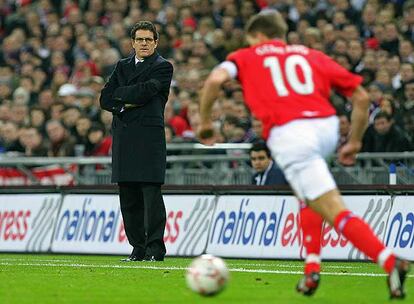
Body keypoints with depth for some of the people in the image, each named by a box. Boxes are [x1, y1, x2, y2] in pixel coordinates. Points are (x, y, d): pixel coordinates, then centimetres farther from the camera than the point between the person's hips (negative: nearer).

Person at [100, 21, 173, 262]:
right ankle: (138, 249, 11)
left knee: (151, 193, -11)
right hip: (123, 138, 6)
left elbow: (146, 90, -13)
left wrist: (119, 95, 1)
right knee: (129, 198, 6)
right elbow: (105, 98, 11)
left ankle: (155, 248, -12)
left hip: (149, 136, -6)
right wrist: (123, 105, -6)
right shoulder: (122, 66, 20)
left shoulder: (163, 67, 3)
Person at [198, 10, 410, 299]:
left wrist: (205, 121, 14)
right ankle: (312, 269, 21)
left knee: (337, 213, -10)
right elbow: (361, 96, 21)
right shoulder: (312, 55, 28)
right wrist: (354, 142, 30)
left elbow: (215, 79, 0)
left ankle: (390, 261, -29)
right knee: (307, 195, 33)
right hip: (327, 126, 4)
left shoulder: (246, 57, 21)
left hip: (288, 133, -4)